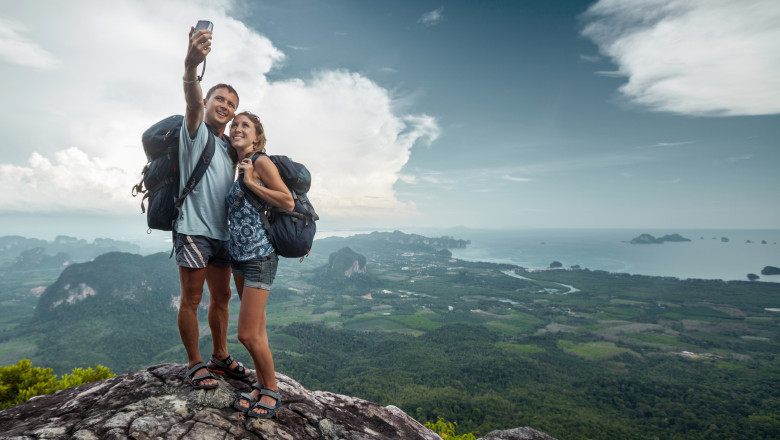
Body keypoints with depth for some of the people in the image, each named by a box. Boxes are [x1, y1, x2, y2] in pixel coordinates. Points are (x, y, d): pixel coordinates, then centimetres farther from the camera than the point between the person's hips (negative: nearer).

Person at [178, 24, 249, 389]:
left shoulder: (230, 148, 18)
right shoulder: (196, 131, -1)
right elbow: (192, 102, -23)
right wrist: (190, 66, -43)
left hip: (222, 233, 7)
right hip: (193, 229, -7)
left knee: (221, 297, 13)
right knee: (191, 299, -1)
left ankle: (220, 356, 27)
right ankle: (195, 364, 13)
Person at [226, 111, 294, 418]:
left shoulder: (260, 162, -8)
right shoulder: (238, 166, 16)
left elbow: (288, 203, -16)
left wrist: (251, 182, -15)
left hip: (259, 256, -8)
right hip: (238, 255, 8)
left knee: (248, 334, -6)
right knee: (256, 329, 14)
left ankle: (272, 391, 15)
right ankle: (261, 386, 27)